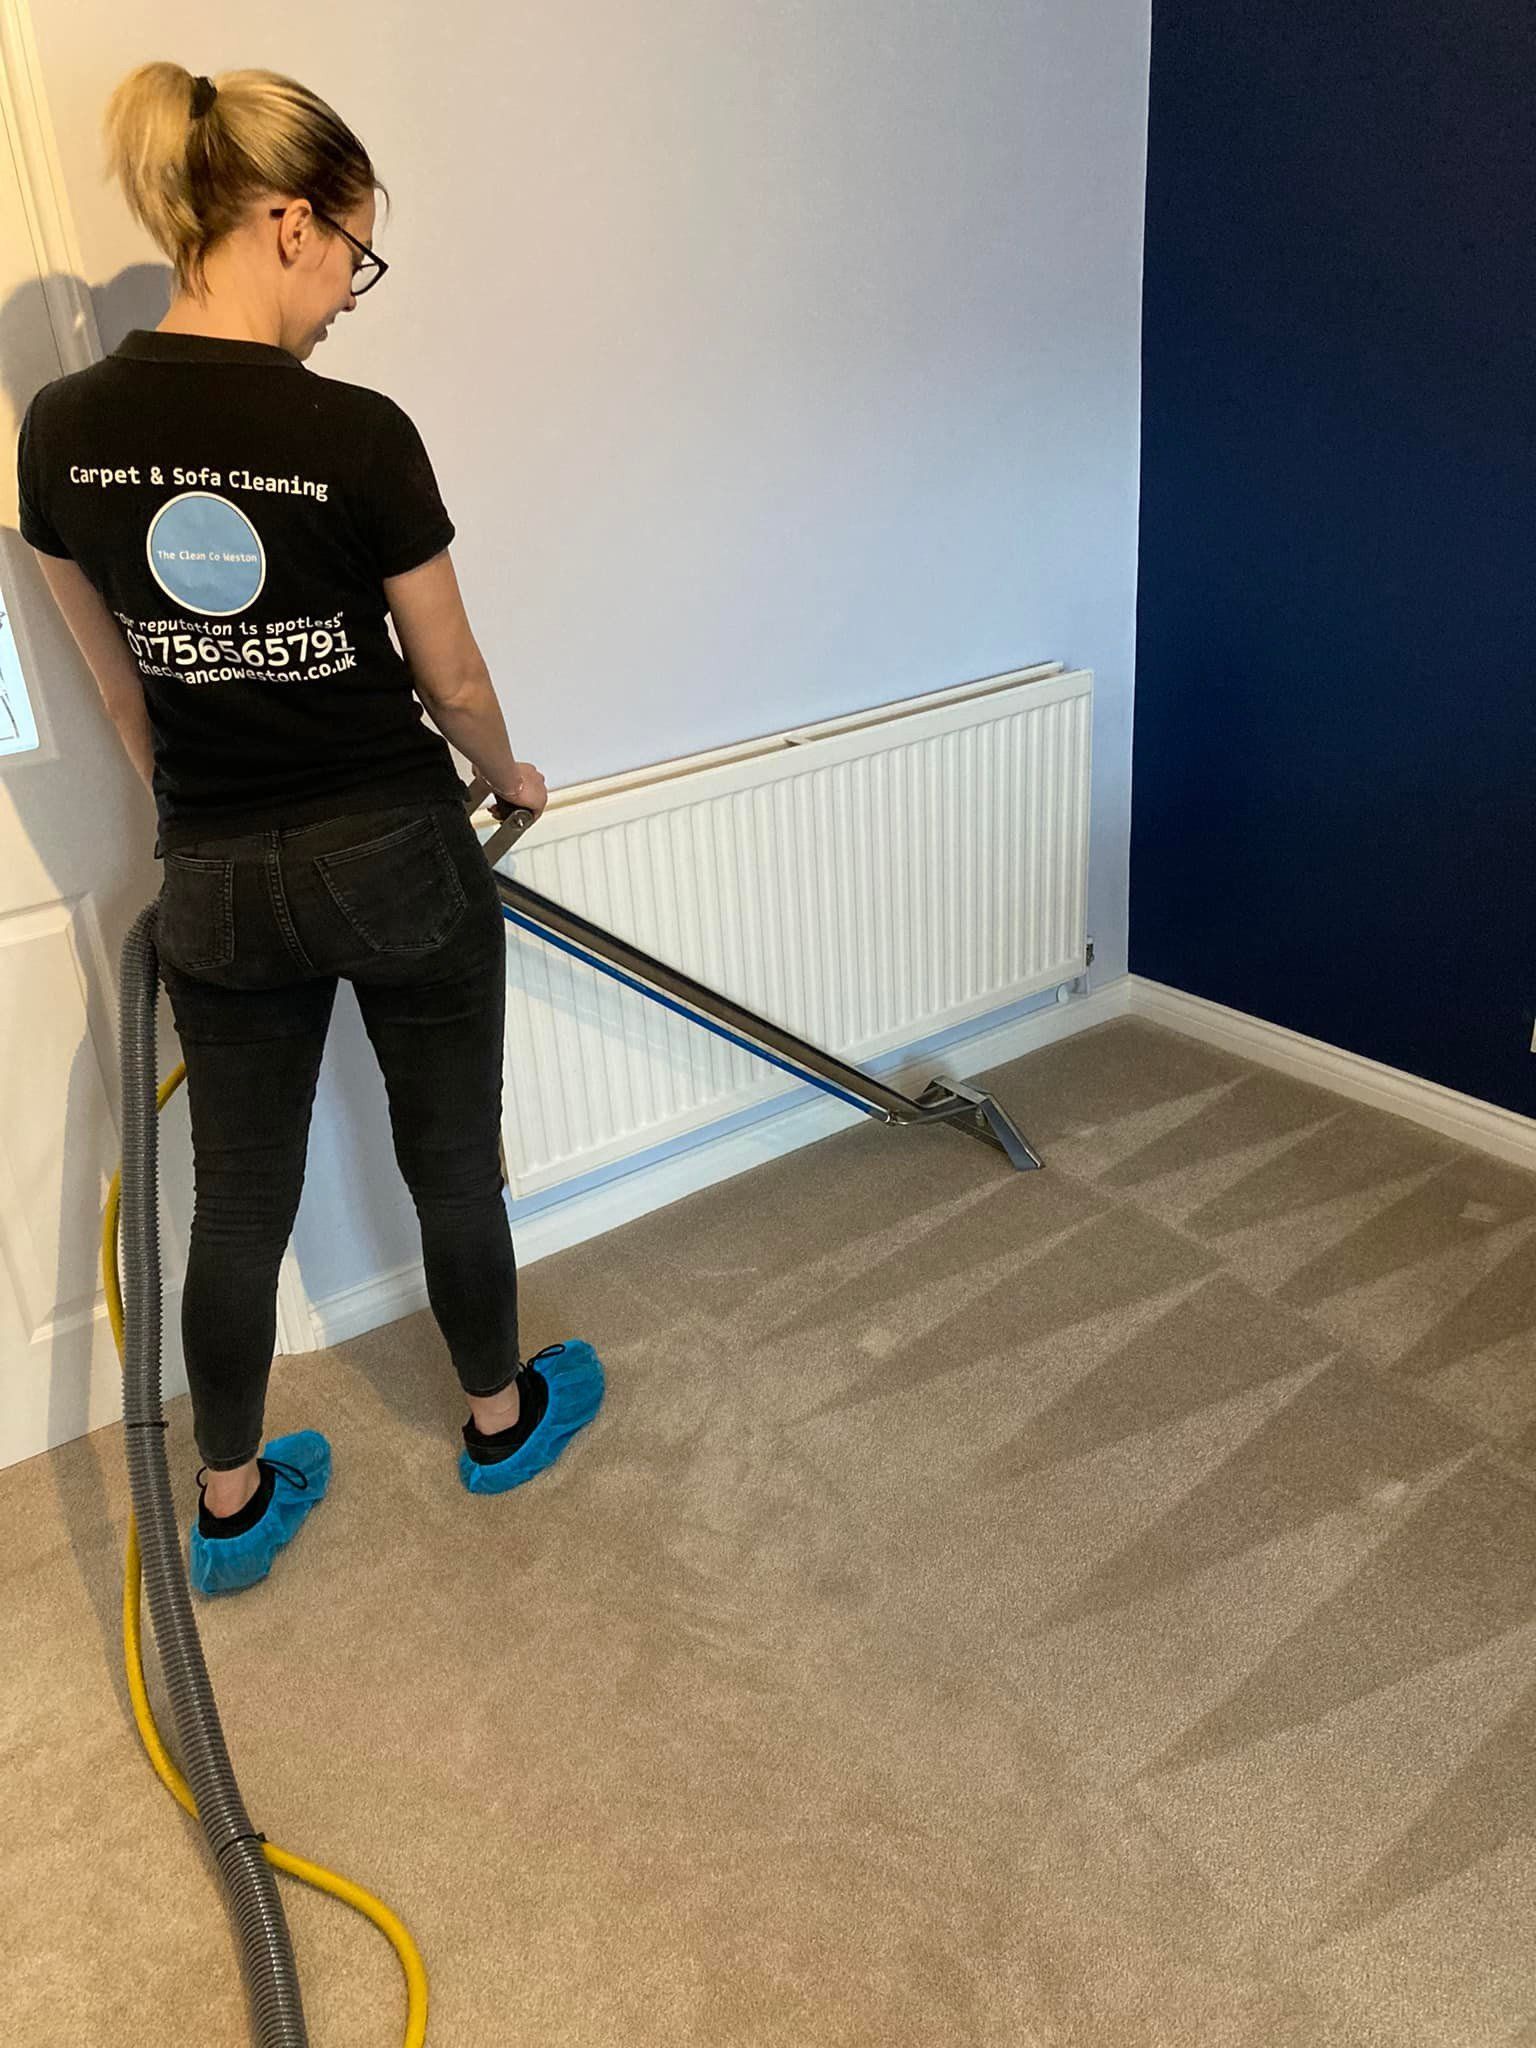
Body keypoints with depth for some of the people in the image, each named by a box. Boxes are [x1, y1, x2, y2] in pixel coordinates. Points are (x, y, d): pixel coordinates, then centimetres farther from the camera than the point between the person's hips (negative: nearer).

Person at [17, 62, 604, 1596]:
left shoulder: (62, 430, -3)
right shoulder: (354, 435, -17)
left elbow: (120, 688, 8)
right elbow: (450, 680, -7)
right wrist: (507, 778, 14)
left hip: (217, 884, 4)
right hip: (397, 857, -4)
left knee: (238, 1202, 15)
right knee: (452, 1163, 16)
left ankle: (230, 1511, 30)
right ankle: (501, 1419, 39)